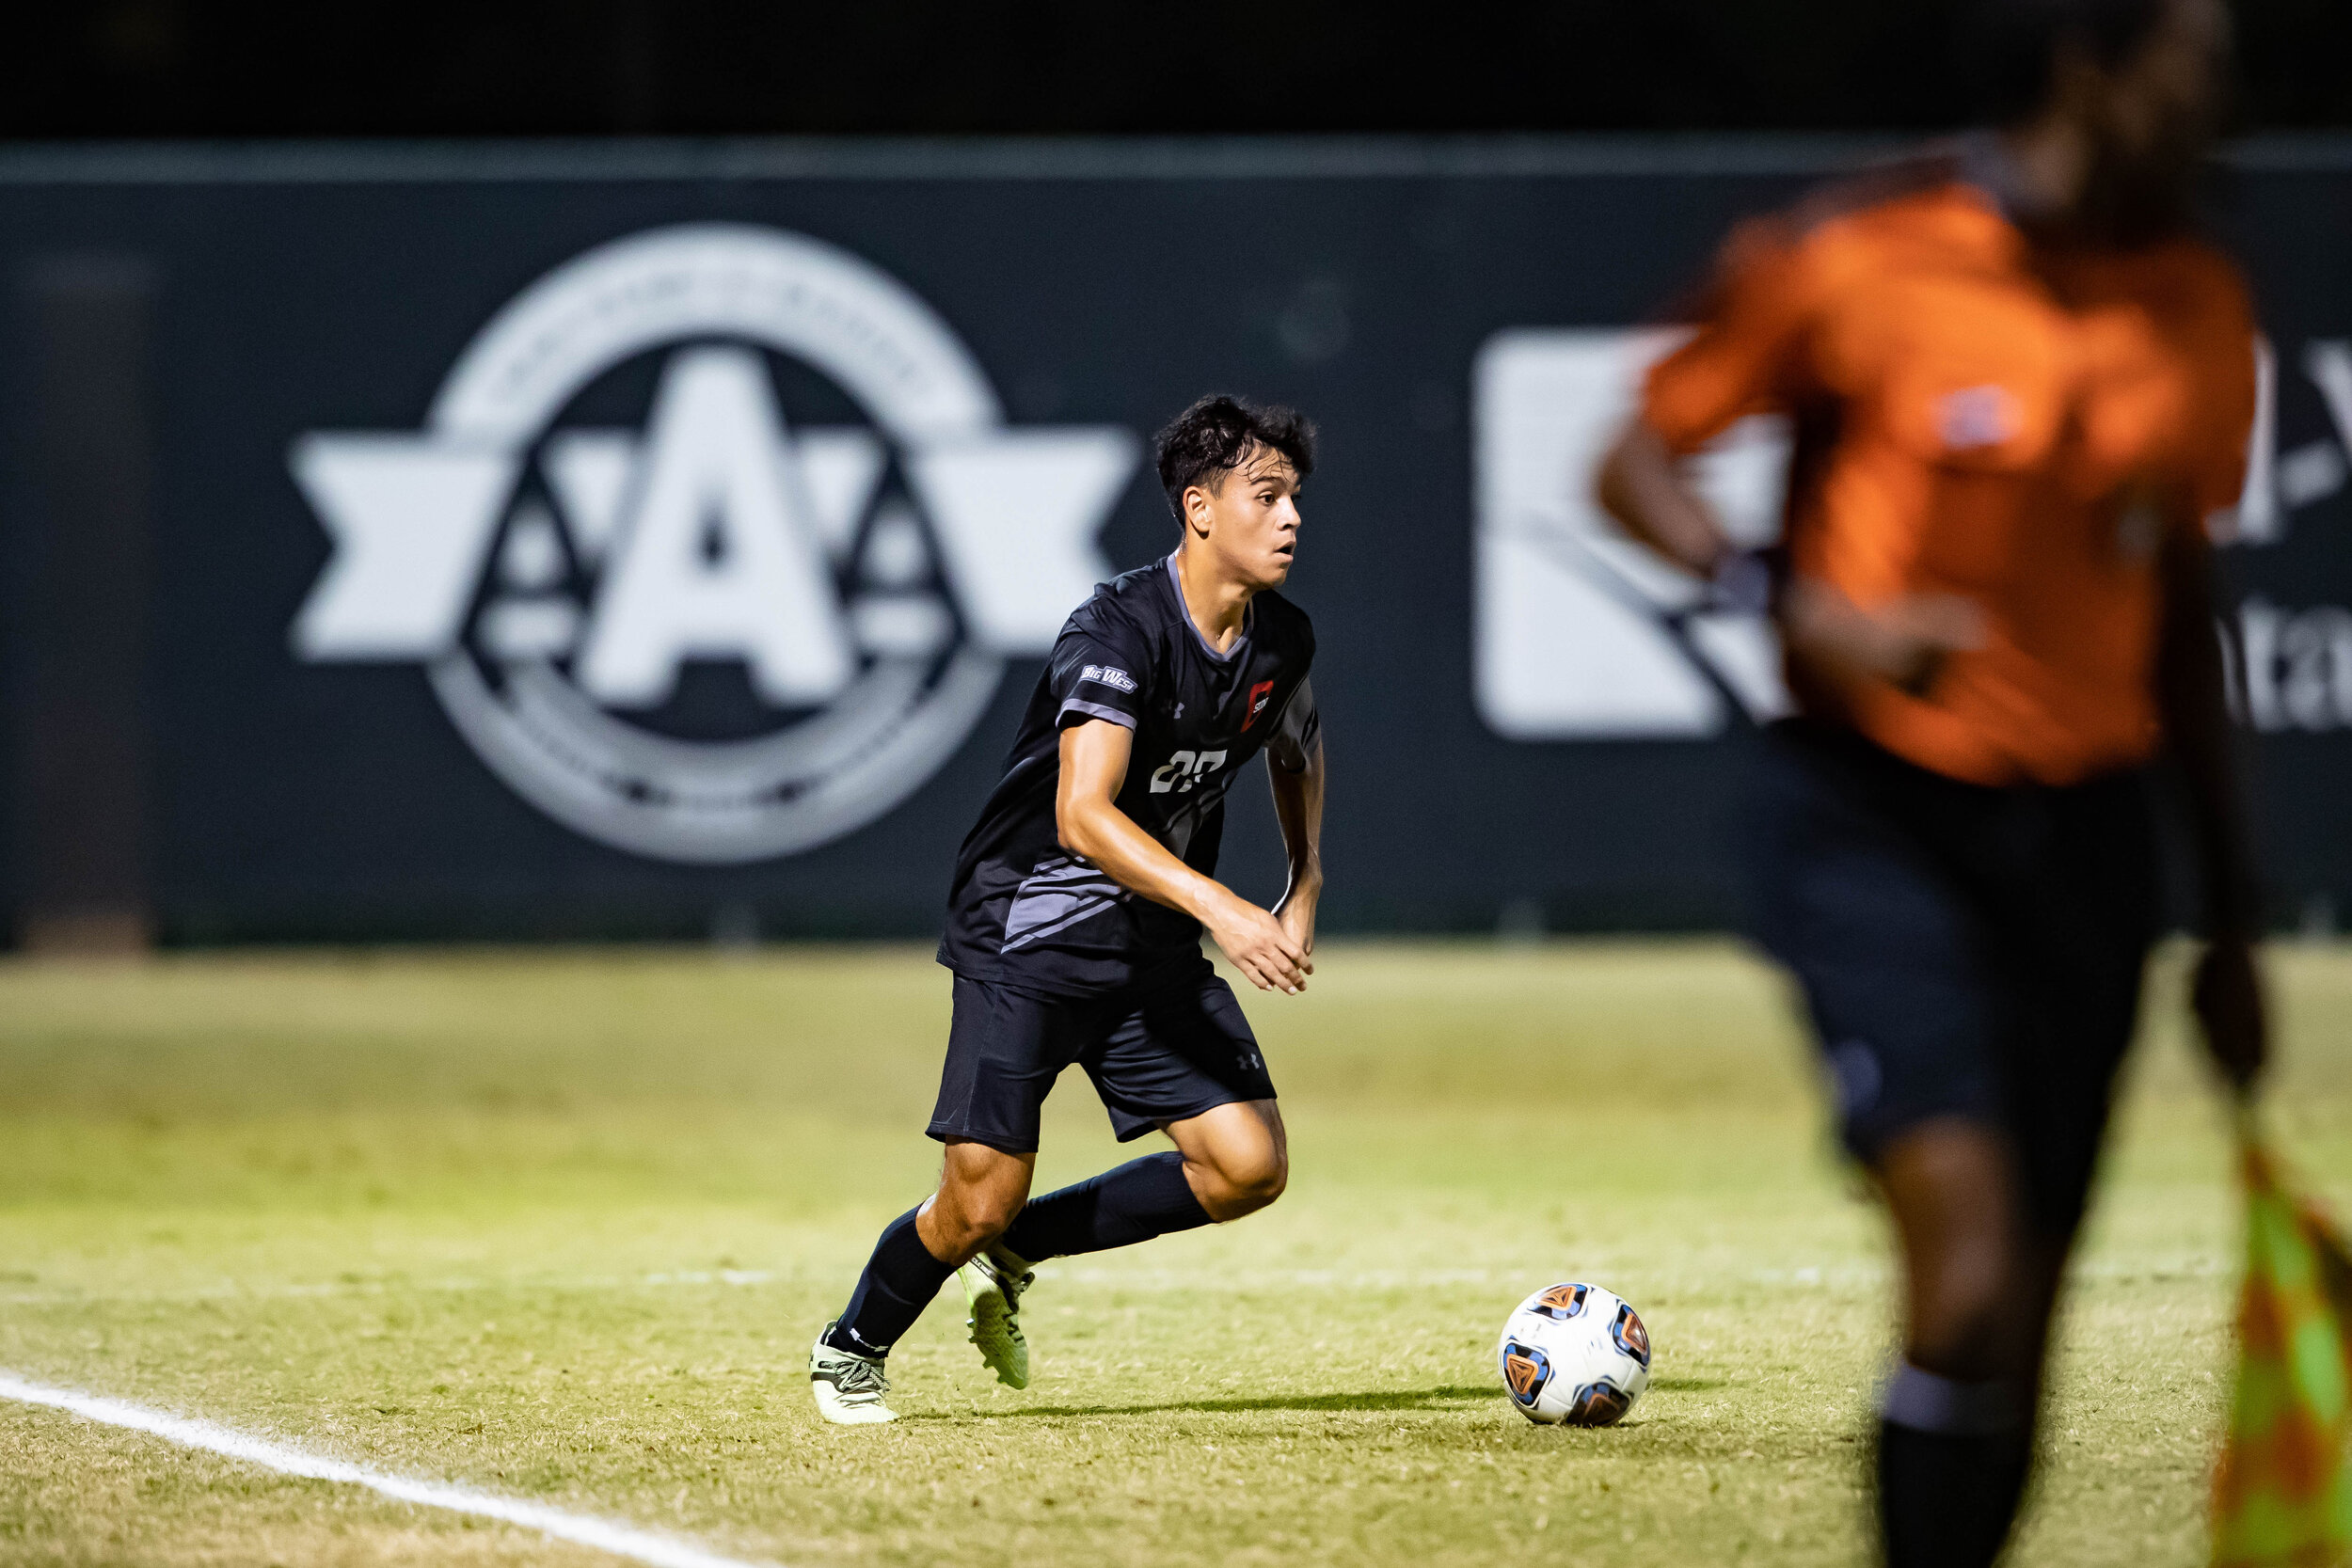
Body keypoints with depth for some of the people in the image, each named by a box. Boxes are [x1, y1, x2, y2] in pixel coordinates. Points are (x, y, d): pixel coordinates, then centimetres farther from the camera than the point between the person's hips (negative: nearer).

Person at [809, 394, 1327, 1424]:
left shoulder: (1282, 641, 1)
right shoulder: (1121, 629, -23)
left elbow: (1297, 750, 26)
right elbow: (1084, 815, -35)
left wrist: (1305, 892, 15)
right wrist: (1219, 908, -44)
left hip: (1156, 950, 7)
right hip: (1030, 927, -7)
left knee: (1249, 1167, -8)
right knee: (983, 1197, -10)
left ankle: (1010, 1248, 12)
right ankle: (851, 1351, 21)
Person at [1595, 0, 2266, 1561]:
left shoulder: (2199, 308, 8)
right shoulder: (1854, 259, -8)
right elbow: (1639, 463, 1)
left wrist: (2231, 919, 20)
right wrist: (1803, 616, -17)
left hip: (2084, 840, 5)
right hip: (1875, 820, -5)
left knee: (2014, 1356, 4)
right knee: (1974, 1268, -22)